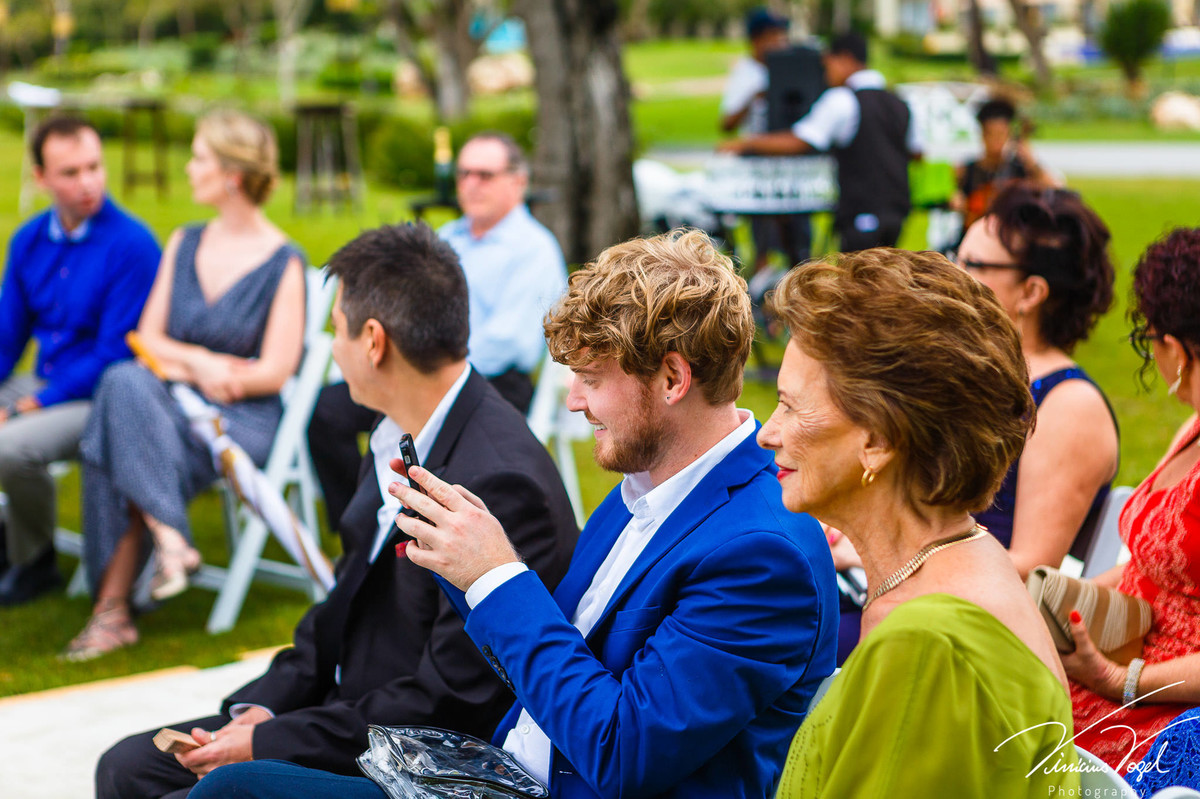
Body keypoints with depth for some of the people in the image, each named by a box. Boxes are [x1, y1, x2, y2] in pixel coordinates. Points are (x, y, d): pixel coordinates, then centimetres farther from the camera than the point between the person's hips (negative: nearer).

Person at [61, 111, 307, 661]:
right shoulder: (183, 245, 15)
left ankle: (112, 609, -25)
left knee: (117, 455, -29)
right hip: (174, 408, 5)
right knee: (124, 381, -30)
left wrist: (181, 363, -8)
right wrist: (201, 363, -9)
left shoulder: (283, 264, -3)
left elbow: (274, 372, -8)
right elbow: (147, 339, 12)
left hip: (245, 419, -5)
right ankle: (169, 539, -32)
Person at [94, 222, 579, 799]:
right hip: (346, 712, 9)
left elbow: (449, 702, -24)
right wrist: (264, 706, 0)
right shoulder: (398, 439, 5)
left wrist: (268, 742, -17)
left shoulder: (501, 485, -26)